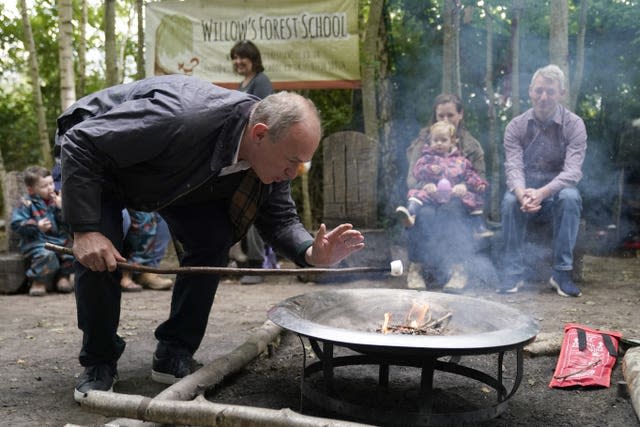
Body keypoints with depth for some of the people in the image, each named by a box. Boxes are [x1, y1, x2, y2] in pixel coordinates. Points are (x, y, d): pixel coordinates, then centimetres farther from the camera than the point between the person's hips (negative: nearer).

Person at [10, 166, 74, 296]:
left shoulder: (56, 199, 10)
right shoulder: (27, 203, -4)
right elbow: (16, 224, -11)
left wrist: (60, 208, -9)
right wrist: (37, 226, -22)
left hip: (59, 239, 5)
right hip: (37, 241, -5)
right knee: (46, 256, -32)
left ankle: (63, 276, 10)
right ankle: (38, 282, -6)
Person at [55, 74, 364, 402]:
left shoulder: (272, 152, -23)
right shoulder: (180, 118, -44)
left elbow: (280, 218, -12)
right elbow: (81, 143, -36)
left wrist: (312, 254, -34)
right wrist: (85, 229, -40)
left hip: (169, 177, 5)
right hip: (93, 156, -5)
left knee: (213, 237, -14)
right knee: (97, 254, -23)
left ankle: (174, 356, 0)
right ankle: (99, 363, 1)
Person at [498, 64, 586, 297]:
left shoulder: (574, 125, -6)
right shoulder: (516, 126, -1)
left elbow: (573, 171, -17)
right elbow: (513, 167, -13)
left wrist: (542, 192, -37)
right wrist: (523, 194, -37)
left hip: (557, 192, -1)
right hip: (526, 192, 1)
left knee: (570, 197, -34)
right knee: (510, 199, -32)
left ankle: (562, 272, -25)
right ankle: (513, 271, -22)